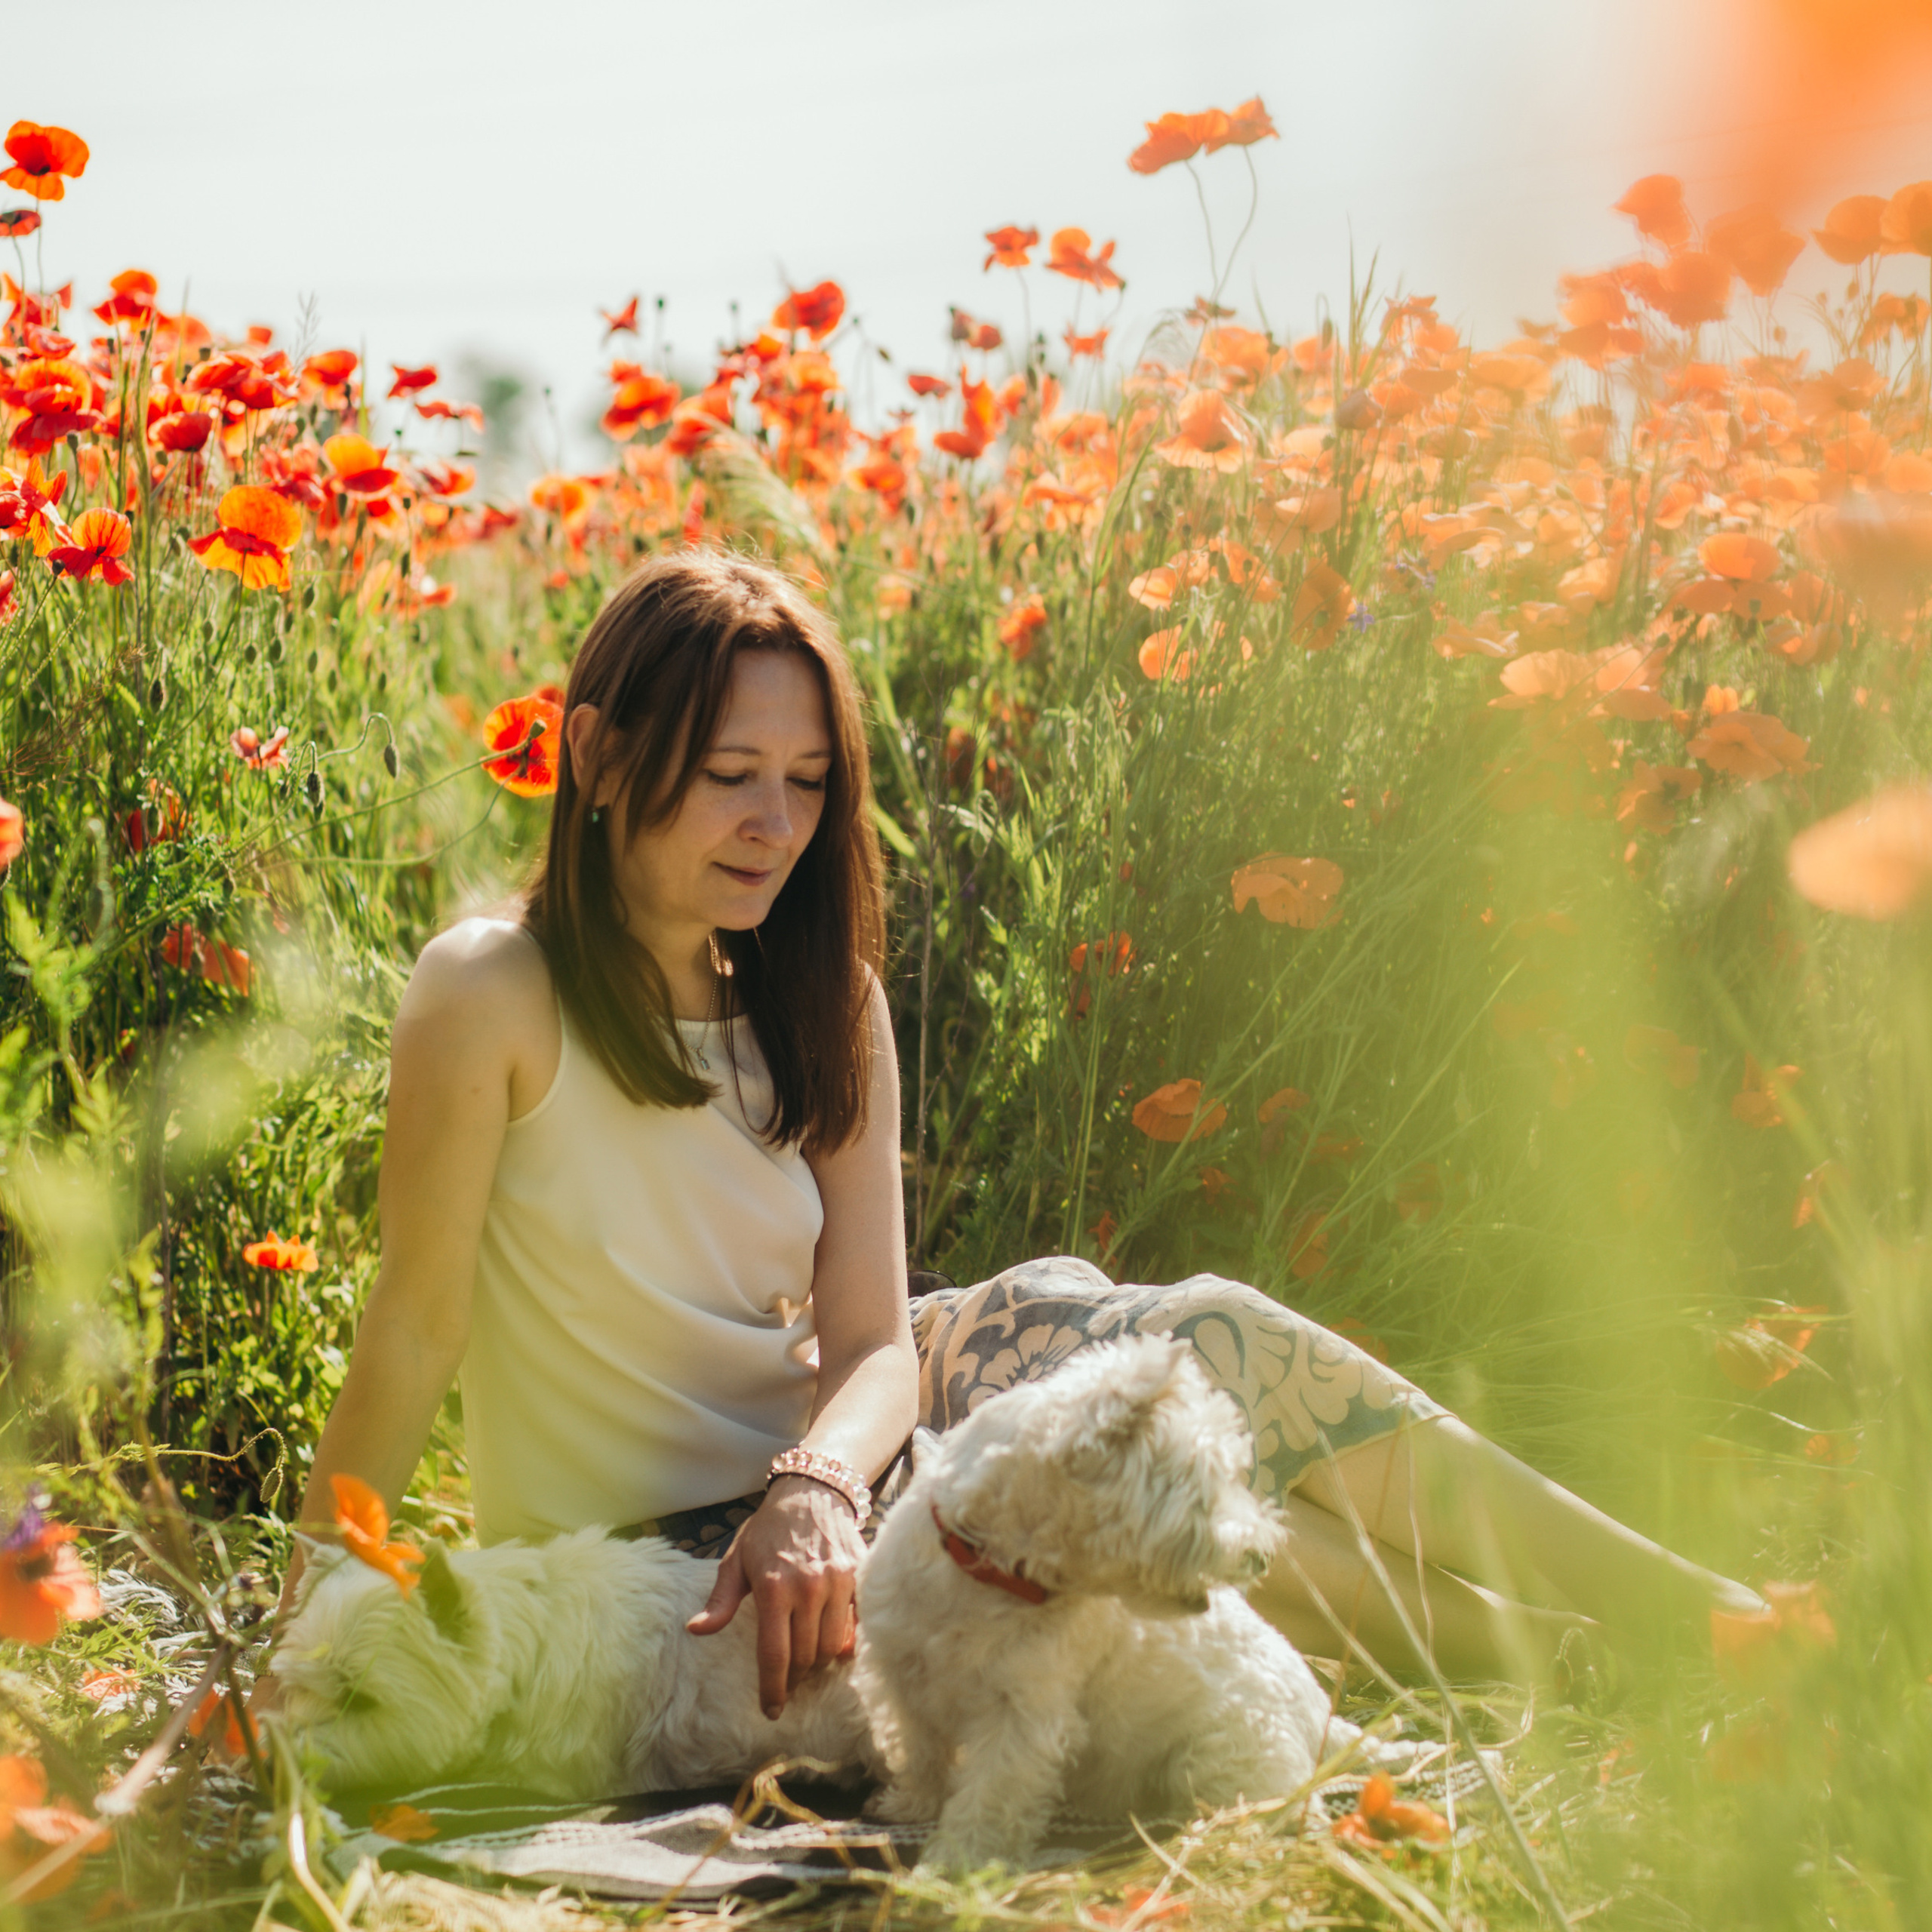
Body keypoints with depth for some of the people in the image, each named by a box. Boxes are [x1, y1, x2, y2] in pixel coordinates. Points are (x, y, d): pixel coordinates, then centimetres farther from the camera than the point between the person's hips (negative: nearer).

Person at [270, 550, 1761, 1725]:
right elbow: (416, 1332, -15)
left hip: (802, 1506, 6)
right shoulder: (495, 997, -16)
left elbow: (875, 1345, -5)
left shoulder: (824, 1010, 3)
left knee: (1207, 1344, -10)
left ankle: (1691, 1624, -2)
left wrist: (816, 1493, -26)